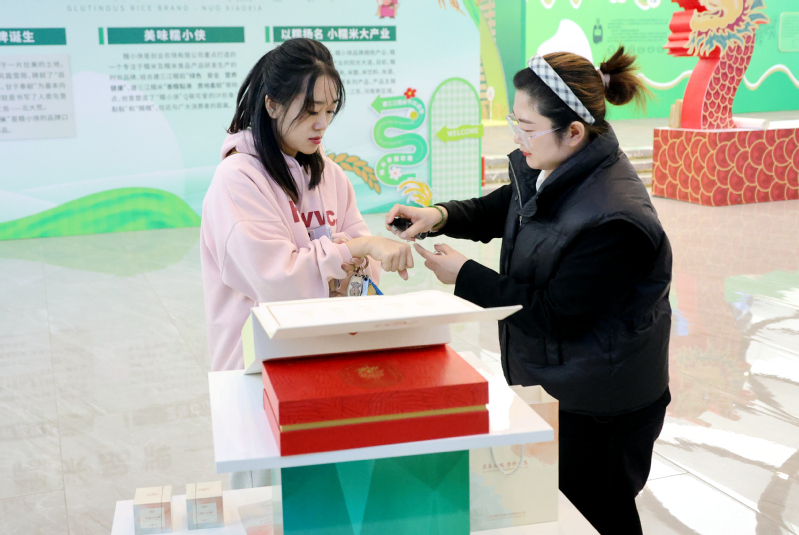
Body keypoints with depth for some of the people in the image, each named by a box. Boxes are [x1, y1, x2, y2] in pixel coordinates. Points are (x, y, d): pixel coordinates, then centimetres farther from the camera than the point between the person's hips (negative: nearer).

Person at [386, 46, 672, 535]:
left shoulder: (613, 219, -32)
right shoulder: (550, 168, -4)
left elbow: (557, 312, -26)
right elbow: (501, 209, 14)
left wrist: (466, 276, -20)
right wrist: (441, 216, -5)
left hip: (601, 407, -8)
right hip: (552, 383, 9)